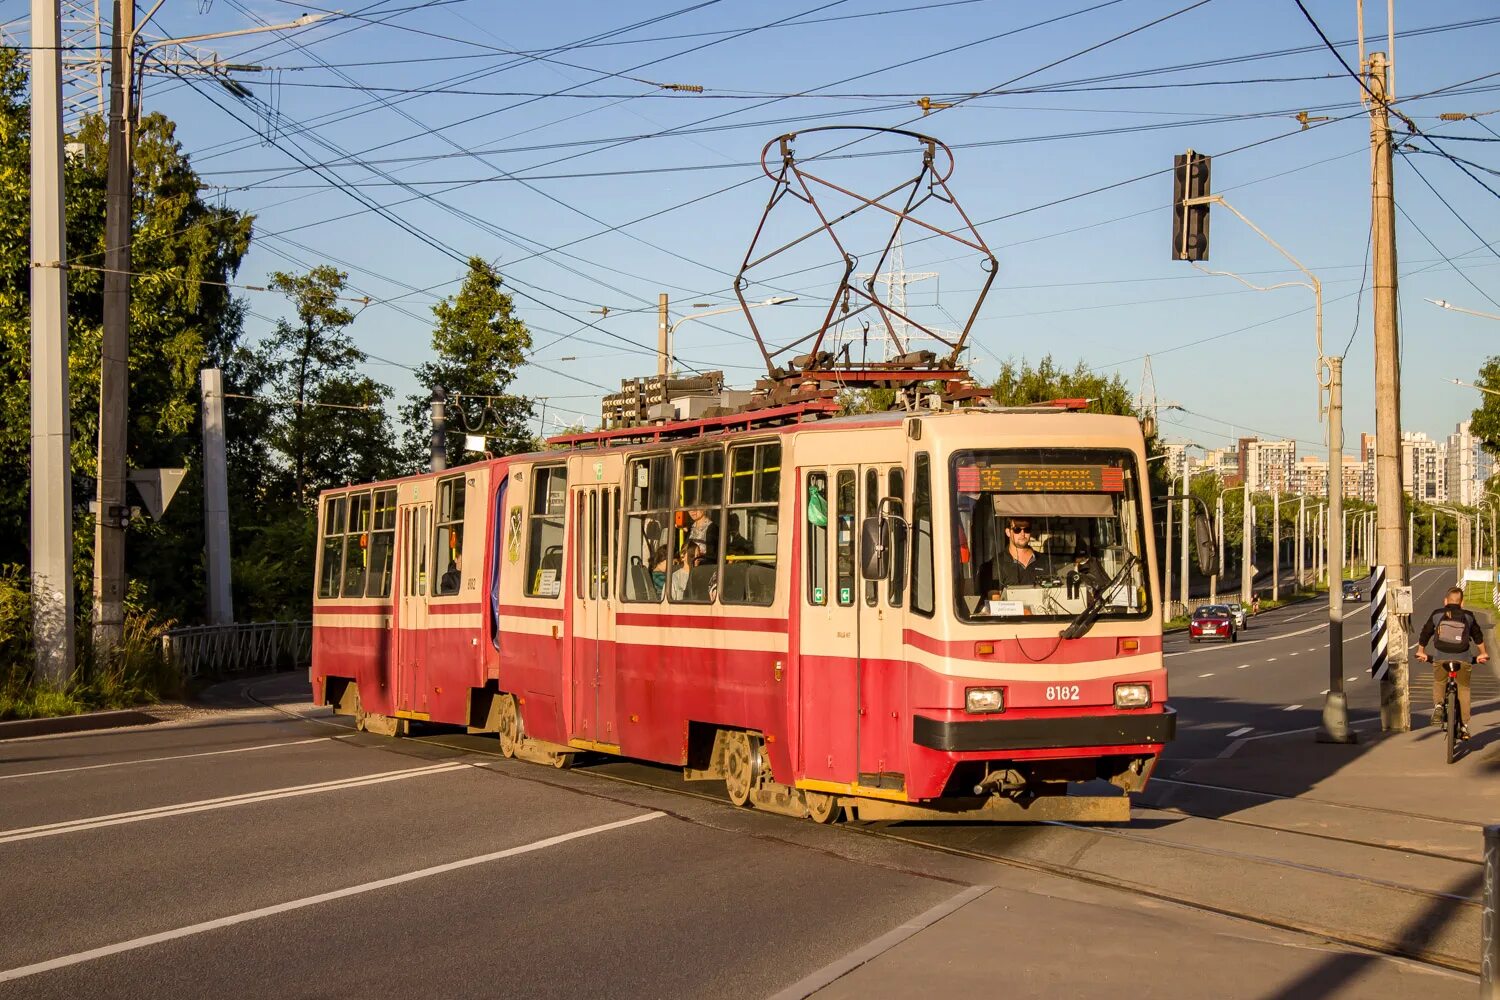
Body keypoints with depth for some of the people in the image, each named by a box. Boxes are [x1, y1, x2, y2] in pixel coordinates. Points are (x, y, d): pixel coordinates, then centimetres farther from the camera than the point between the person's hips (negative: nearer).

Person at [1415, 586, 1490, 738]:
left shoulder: (1437, 614, 9)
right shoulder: (1468, 616, 11)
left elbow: (1425, 634, 20)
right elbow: (1478, 636, 25)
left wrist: (1421, 651, 37)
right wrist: (1483, 653, 42)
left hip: (1441, 659, 0)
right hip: (1463, 660, 0)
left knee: (1439, 683, 26)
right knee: (1463, 689, 18)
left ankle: (1438, 705, -3)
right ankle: (1464, 726, 15)